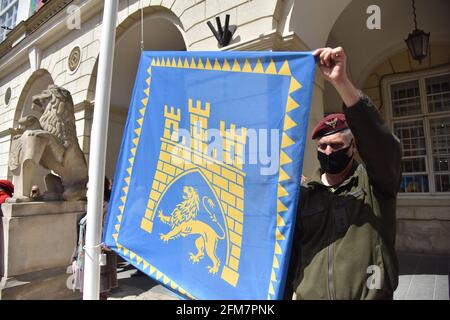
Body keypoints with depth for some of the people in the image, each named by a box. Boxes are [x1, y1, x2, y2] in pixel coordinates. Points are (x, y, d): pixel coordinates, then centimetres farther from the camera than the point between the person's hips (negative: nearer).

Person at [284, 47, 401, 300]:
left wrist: (342, 82, -33)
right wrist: (283, 294, 2)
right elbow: (289, 251, 3)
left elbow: (381, 142, -25)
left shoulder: (374, 183, -5)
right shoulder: (304, 194, 1)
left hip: (371, 295, -1)